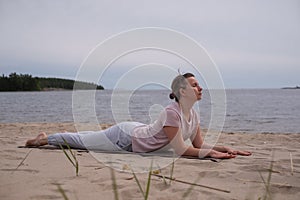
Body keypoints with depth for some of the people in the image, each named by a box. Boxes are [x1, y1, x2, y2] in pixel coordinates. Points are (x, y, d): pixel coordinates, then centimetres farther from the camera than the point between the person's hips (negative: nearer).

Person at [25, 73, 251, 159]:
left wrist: (225, 148, -13)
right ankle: (45, 138, 34)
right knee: (82, 141, 12)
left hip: (138, 132, 8)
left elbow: (199, 144, -1)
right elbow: (181, 150, -32)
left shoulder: (193, 114, -6)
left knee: (86, 140, 29)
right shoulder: (171, 112, -34)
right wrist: (212, 154, -33)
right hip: (125, 136, -8)